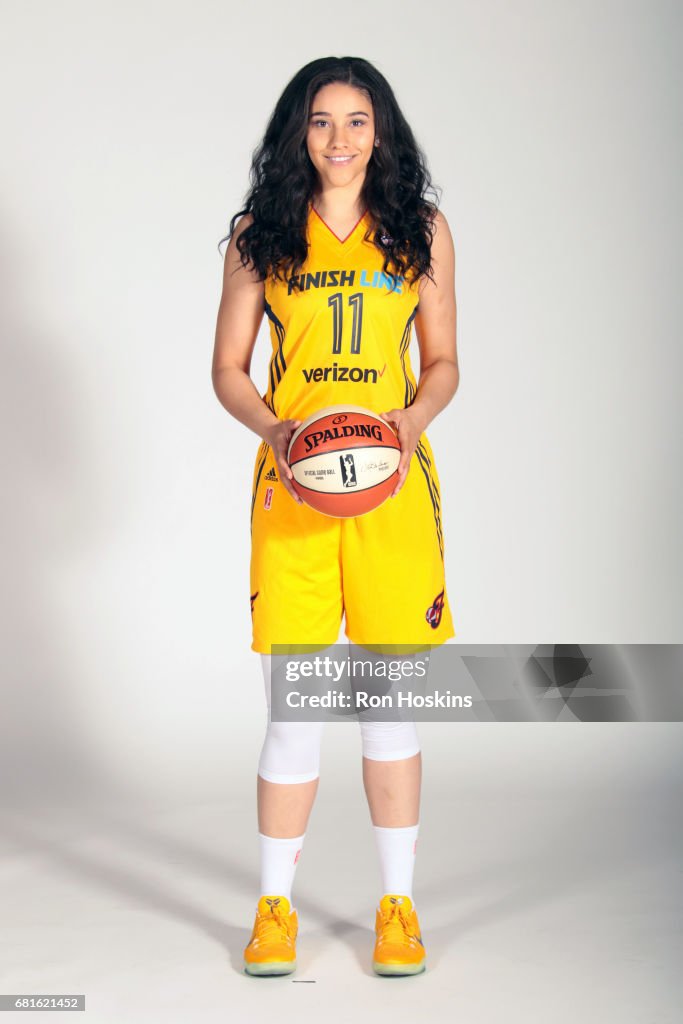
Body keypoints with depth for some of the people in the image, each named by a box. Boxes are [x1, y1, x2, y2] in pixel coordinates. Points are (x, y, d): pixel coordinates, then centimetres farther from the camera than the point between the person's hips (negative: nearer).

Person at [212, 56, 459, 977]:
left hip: (394, 484, 1)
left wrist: (412, 420, -9)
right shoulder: (260, 234, 7)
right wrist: (274, 429, -11)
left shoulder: (422, 230, 9)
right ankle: (275, 907, 17)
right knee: (293, 709, 0)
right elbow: (228, 367, 8)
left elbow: (443, 362, 11)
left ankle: (398, 903, 20)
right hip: (293, 484, 0)